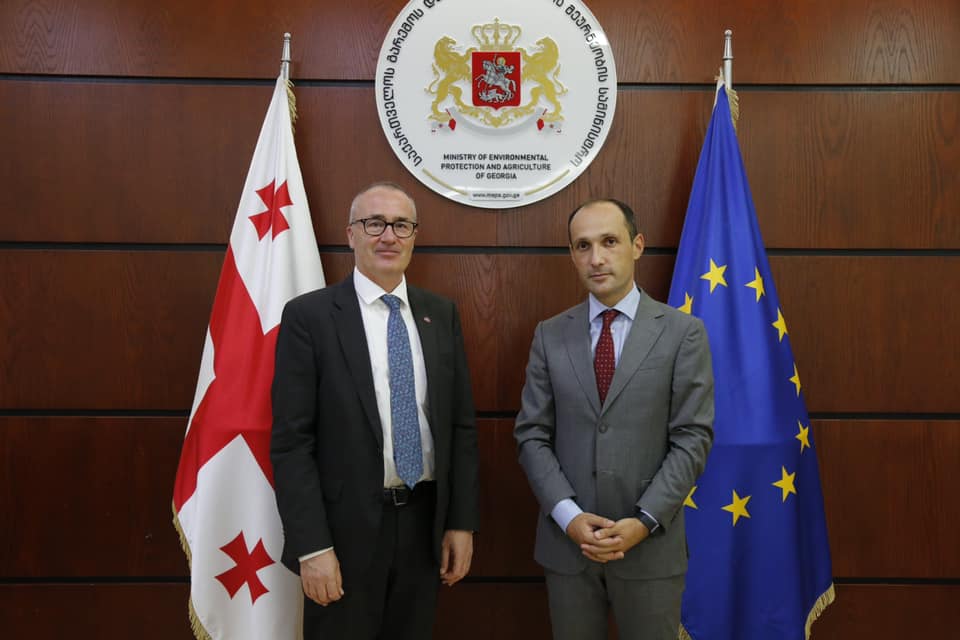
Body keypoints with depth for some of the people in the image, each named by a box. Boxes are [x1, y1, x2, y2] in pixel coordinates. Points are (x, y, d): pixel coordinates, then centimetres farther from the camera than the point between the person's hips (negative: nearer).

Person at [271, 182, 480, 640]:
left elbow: (461, 426, 6)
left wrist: (462, 521, 2)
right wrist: (312, 547, -14)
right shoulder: (309, 315, -8)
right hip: (347, 527, -4)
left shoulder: (441, 315, 4)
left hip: (425, 523, 4)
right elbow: (291, 442, -11)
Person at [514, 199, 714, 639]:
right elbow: (532, 435, 1)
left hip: (650, 545, -1)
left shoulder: (683, 332, -3)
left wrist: (644, 522, -14)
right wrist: (569, 516, -11)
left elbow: (692, 438, -6)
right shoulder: (550, 335, 3)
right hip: (565, 542, 2)